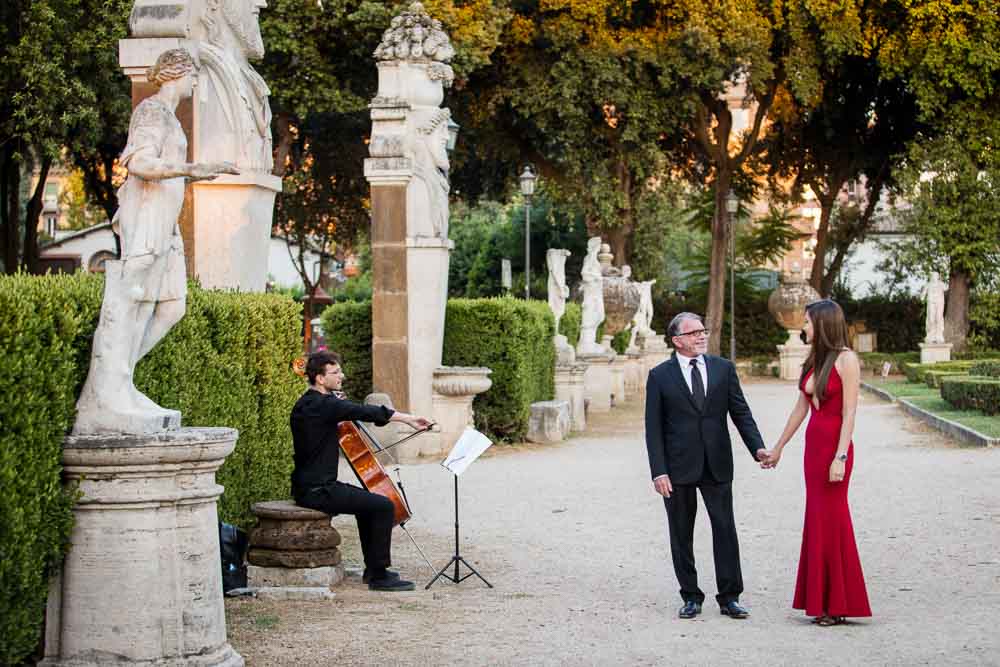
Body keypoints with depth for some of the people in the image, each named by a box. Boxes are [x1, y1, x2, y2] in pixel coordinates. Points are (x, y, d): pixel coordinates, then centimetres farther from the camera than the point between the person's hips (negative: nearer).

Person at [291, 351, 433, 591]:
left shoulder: (306, 404, 14)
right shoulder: (323, 405, -18)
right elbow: (365, 412, -22)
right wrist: (408, 418, -17)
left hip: (311, 486, 11)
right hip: (317, 491, -11)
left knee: (368, 502, 28)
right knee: (383, 506, -15)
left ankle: (372, 569, 32)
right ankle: (379, 576, -9)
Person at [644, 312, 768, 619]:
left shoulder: (724, 369, 6)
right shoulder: (660, 376, -1)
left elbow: (740, 412, 5)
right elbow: (654, 429, -2)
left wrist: (757, 447, -10)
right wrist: (659, 471, -10)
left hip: (717, 466, 1)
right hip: (679, 467, -1)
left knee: (725, 529, 1)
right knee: (681, 535, 6)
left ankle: (729, 597, 8)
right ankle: (691, 597, 17)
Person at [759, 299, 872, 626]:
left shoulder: (845, 359, -10)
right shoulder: (814, 361, 12)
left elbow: (849, 412, -15)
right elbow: (800, 408, 19)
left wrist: (840, 457, -20)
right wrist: (778, 448, 22)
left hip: (835, 447, -8)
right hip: (813, 444, 8)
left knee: (831, 521, -3)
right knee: (817, 522, 9)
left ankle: (838, 604, 4)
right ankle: (822, 600, 14)